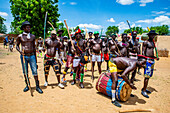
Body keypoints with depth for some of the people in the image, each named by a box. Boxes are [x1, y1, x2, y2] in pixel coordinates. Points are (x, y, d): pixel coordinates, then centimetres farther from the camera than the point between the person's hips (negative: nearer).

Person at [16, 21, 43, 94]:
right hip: (24, 56, 0)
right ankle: (27, 86, 25)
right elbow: (17, 46, 9)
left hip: (32, 56, 1)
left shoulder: (33, 36, 8)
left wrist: (35, 57, 14)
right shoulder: (20, 36, 1)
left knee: (35, 71, -3)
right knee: (25, 72, 10)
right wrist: (20, 51, -13)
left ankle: (37, 86, 4)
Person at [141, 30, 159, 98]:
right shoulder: (146, 42, -6)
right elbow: (143, 52, -11)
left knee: (149, 75, 14)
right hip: (147, 60, -9)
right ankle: (143, 91, -4)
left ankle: (144, 88, 26)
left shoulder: (152, 42, 19)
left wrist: (155, 57, 15)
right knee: (147, 76, -11)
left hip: (152, 60, 9)